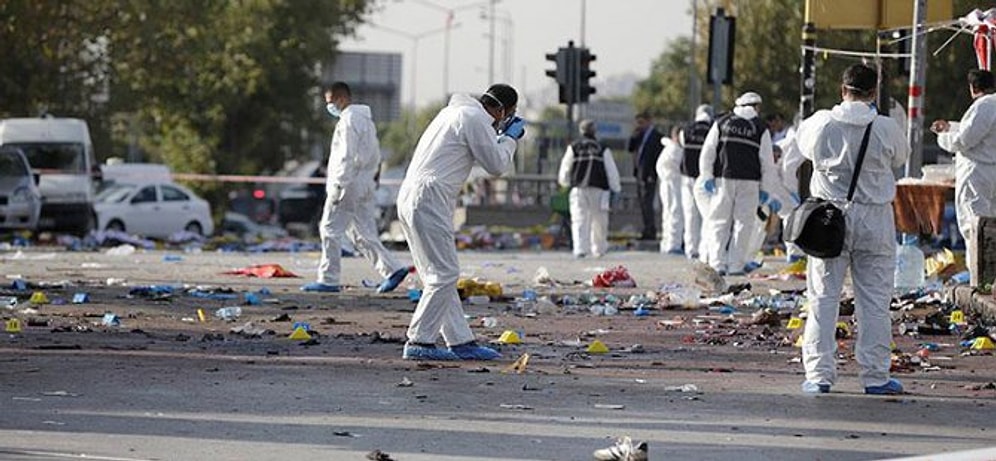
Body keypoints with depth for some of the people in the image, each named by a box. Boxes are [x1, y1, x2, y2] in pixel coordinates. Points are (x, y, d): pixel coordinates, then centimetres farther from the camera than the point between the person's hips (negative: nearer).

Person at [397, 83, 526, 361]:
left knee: (441, 275, 12)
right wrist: (510, 138, 9)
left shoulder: (457, 111, 22)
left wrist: (501, 137, 23)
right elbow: (496, 165, -5)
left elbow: (483, 152, 32)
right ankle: (419, 342, -11)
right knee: (444, 274, -9)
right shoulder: (475, 118, -9)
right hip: (429, 200, -10)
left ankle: (460, 341, 15)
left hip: (410, 200, 10)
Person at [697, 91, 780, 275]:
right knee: (743, 222, 4)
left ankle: (717, 264, -3)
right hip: (749, 181, -1)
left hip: (723, 178, 1)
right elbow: (767, 161, 4)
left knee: (719, 221, 6)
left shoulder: (721, 123, 8)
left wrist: (706, 176, 8)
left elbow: (707, 151, 5)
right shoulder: (761, 128, 4)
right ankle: (736, 265, 1)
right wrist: (765, 189, 9)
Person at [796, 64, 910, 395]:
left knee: (823, 298, 7)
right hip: (874, 221, -1)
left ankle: (819, 374, 4)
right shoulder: (886, 129, -10)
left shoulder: (820, 124, -6)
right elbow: (900, 157, 8)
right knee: (874, 300, 6)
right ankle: (875, 376, 8)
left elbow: (802, 143, 14)